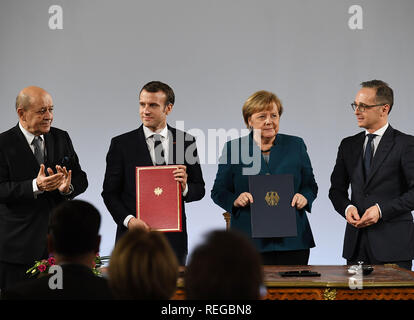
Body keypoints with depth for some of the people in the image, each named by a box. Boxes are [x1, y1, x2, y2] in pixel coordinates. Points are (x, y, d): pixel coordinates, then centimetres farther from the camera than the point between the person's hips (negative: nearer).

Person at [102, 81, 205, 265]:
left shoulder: (186, 142, 7)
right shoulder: (121, 144, 2)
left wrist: (185, 188, -12)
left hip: (173, 241, 1)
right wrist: (128, 220, -14)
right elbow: (110, 192, 2)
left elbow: (199, 189, 11)